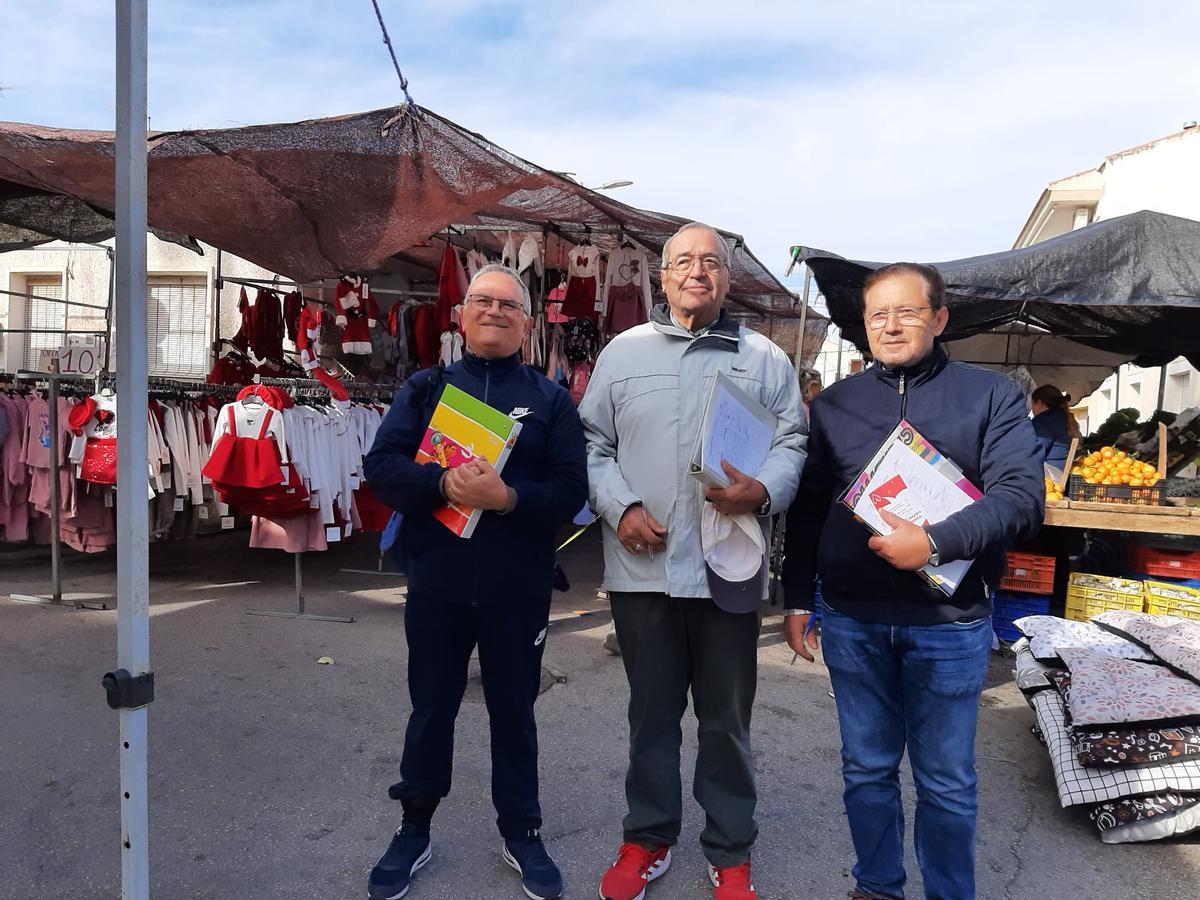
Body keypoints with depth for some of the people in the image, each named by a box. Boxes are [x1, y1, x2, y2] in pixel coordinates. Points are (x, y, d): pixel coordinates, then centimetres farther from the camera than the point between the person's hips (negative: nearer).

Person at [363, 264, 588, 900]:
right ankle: (414, 831, 32)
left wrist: (508, 496, -23)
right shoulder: (426, 387, 6)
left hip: (518, 588, 0)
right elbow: (382, 466, -4)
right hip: (436, 583, 1)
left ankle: (520, 834, 30)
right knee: (430, 709, 14)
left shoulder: (551, 400, 4)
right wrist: (443, 484, -22)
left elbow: (570, 489, -6)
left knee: (513, 710, 13)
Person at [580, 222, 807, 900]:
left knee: (728, 718, 11)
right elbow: (594, 445, 7)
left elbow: (791, 445, 2)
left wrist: (764, 491, -18)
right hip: (642, 566, 1)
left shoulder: (766, 359, 6)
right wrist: (621, 508, -8)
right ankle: (648, 838, 32)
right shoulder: (624, 352, 8)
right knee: (651, 712, 14)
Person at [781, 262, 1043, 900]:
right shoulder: (833, 404, 8)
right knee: (866, 771, 15)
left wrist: (935, 542, -23)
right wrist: (796, 598, 7)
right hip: (852, 622, 2)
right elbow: (805, 510, 10)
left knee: (946, 781, 12)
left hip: (950, 625, -2)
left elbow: (1021, 495, -10)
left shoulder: (992, 395, 0)